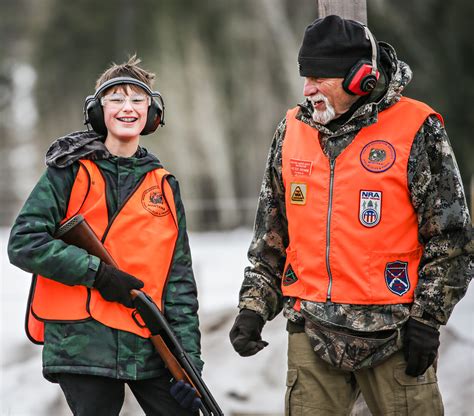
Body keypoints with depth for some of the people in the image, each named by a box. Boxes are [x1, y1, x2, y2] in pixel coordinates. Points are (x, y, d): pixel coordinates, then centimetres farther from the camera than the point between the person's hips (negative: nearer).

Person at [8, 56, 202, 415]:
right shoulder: (70, 172, 1)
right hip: (82, 344, -4)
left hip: (149, 346, 4)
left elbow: (179, 281, 9)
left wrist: (189, 358, 1)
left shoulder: (164, 186, 12)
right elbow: (24, 243, -7)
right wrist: (96, 272, -14)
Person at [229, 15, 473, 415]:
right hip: (312, 335, 4)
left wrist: (426, 317, -7)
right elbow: (270, 237, 17)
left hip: (395, 335, -4)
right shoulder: (293, 131, 10)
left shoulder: (417, 131, -5)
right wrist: (254, 307, 10)